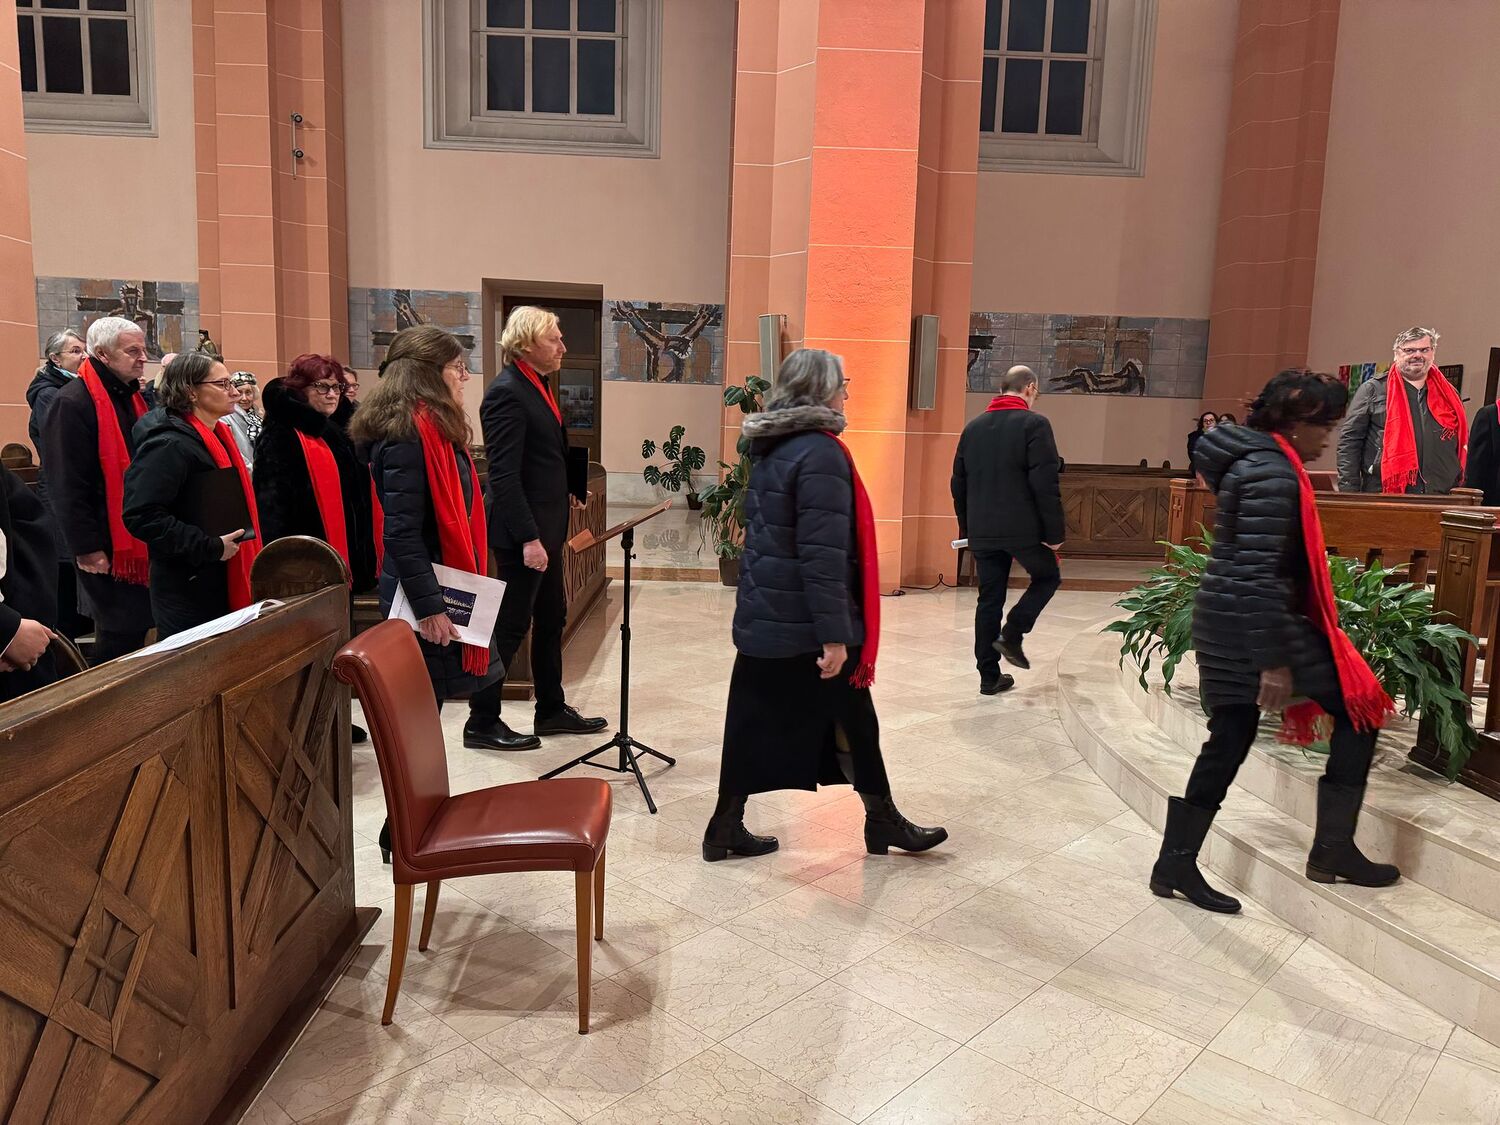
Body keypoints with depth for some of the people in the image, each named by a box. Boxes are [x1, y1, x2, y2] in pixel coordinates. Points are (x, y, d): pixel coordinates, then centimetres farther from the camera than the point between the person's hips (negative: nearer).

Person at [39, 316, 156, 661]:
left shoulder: (132, 397, 15)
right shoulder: (73, 403, -13)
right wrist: (88, 550, -19)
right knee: (120, 637, -5)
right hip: (107, 549, -8)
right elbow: (68, 487, -17)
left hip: (138, 542, 8)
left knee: (137, 629, 12)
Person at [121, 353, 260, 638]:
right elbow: (141, 516, -26)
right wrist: (211, 547, -24)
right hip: (187, 590, -9)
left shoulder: (218, 435, 11)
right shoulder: (170, 445, -18)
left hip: (222, 583, 9)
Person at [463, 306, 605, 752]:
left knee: (551, 618, 17)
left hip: (546, 526, 10)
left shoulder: (536, 385, 12)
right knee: (511, 625, -1)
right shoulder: (507, 392, -17)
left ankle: (552, 710, 30)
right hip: (524, 532, -10)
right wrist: (528, 538, -24)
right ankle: (482, 722, 12)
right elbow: (504, 475, -22)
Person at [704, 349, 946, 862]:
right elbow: (822, 554, -23)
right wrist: (835, 634, -22)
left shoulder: (770, 448, 10)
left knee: (755, 723, 13)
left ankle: (726, 828, 20)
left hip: (763, 615, 8)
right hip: (806, 622, -8)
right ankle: (883, 822, 26)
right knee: (853, 722, 9)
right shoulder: (821, 454, -18)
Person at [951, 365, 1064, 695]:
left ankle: (990, 677, 13)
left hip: (982, 531, 5)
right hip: (1023, 528, -5)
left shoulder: (973, 427, 11)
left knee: (989, 599, 11)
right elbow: (1046, 484, -14)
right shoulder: (1034, 424, -8)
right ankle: (1012, 634, 2)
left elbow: (959, 484, 14)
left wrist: (966, 528, 21)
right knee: (1048, 577, 19)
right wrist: (1054, 532, -9)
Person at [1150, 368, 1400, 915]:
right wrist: (1274, 662, -22)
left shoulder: (1249, 457, 13)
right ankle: (1333, 849, 15)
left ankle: (1175, 864, 17)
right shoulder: (1273, 475, -18)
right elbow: (1258, 575, -23)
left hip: (1221, 622, 10)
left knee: (1230, 739, 13)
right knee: (1358, 708, 6)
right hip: (1254, 624, -10)